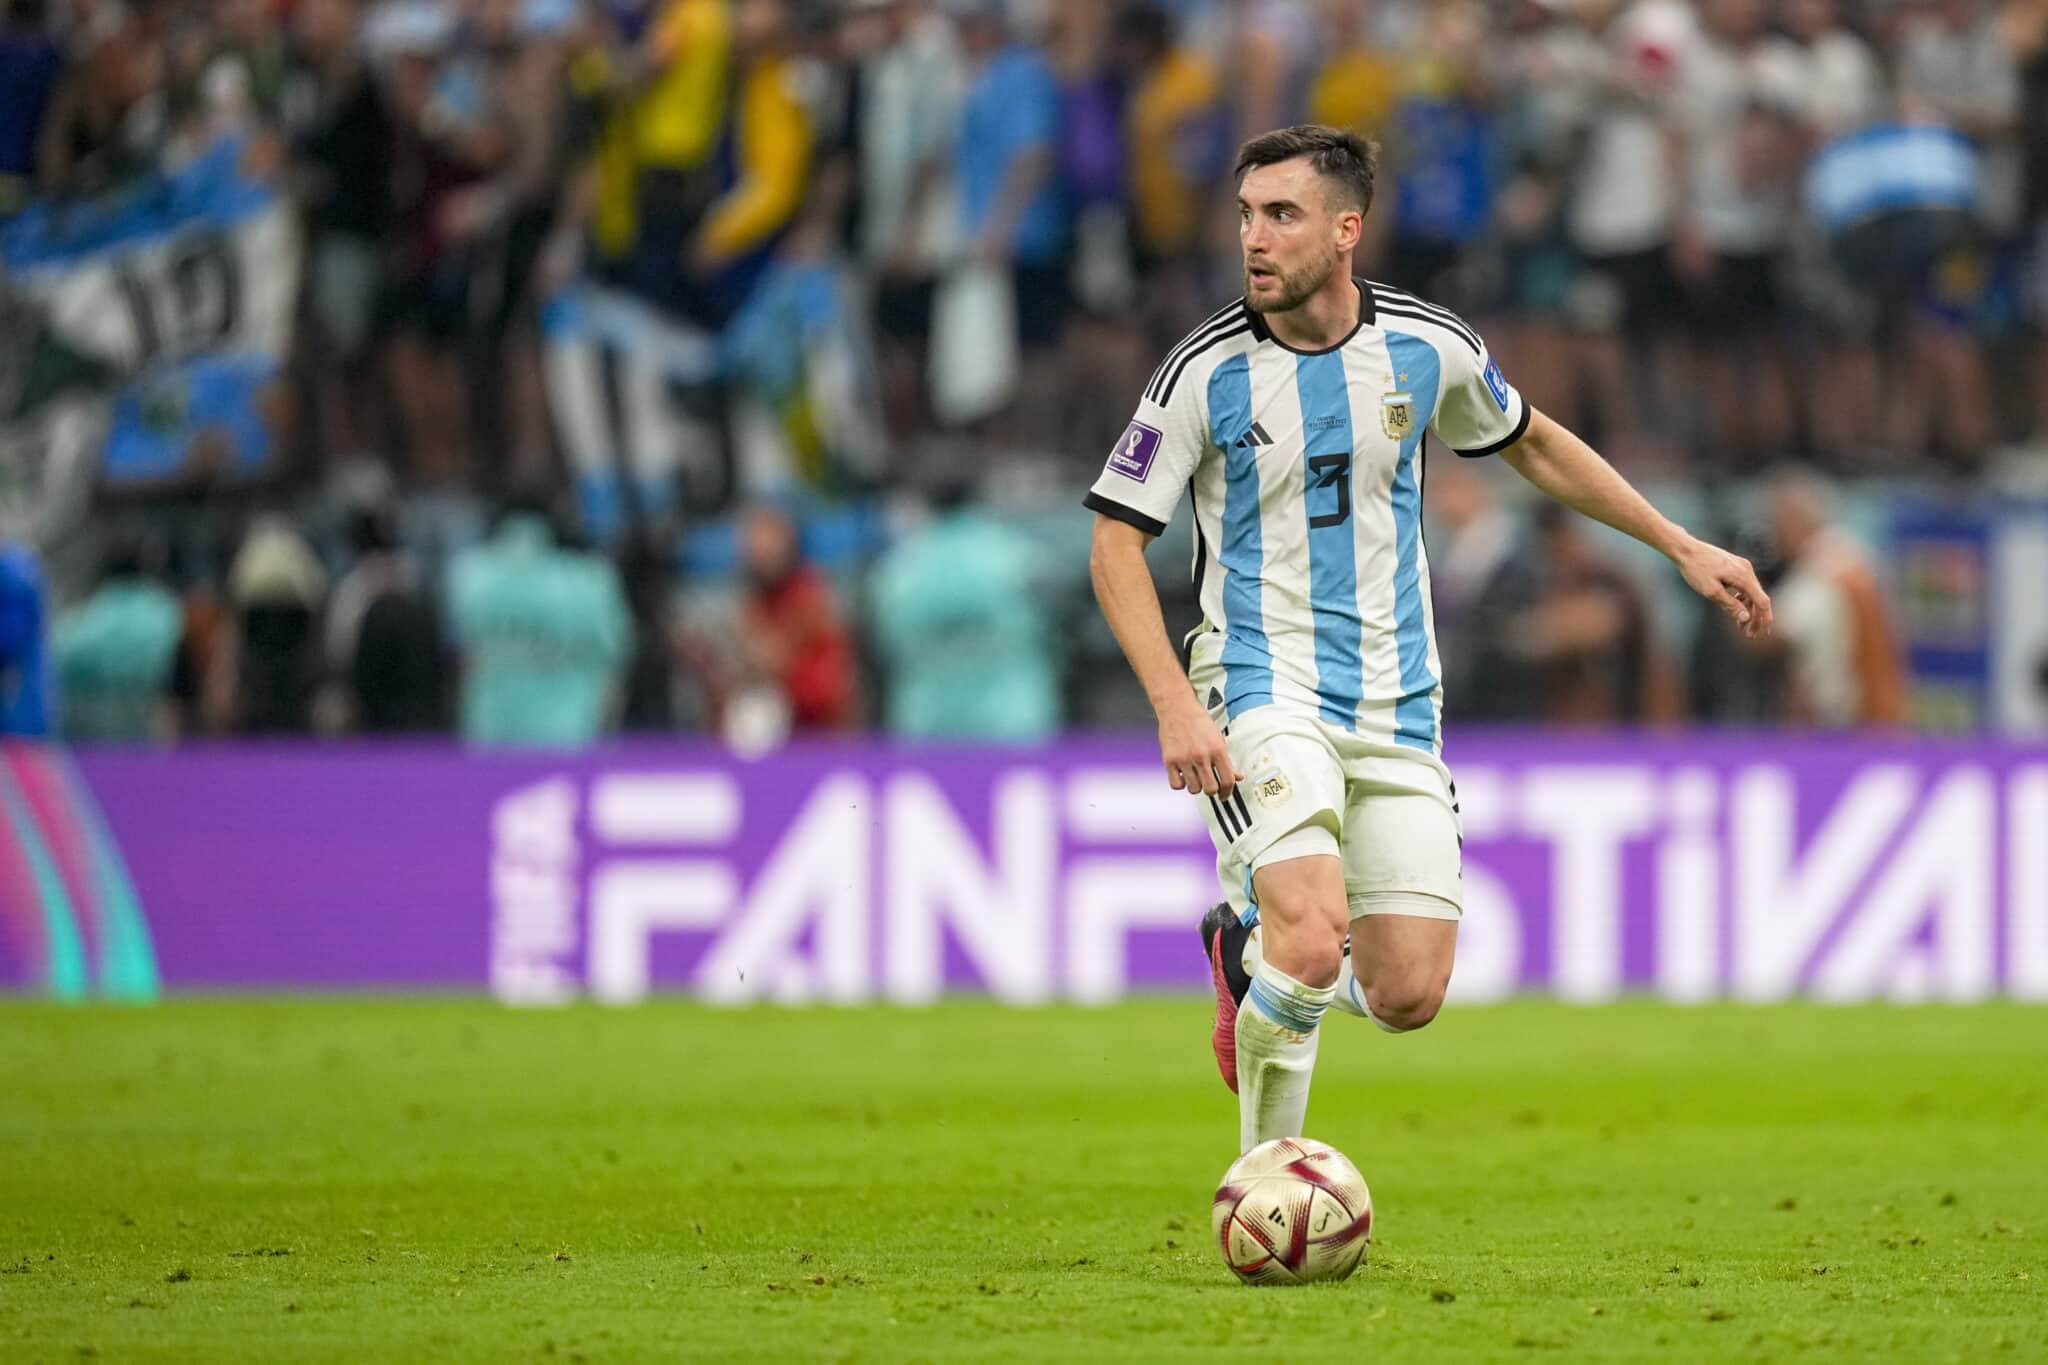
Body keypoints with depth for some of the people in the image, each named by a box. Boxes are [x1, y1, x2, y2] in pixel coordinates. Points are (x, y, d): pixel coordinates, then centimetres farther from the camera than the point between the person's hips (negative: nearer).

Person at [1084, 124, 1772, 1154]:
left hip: (1395, 703, 4)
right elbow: (1116, 538, -5)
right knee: (1313, 938, -27)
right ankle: (1270, 1179, -2)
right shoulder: (1207, 372, -9)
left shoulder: (1427, 348, 0)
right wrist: (1175, 705, -17)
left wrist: (1682, 547, 19)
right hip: (1263, 690, -4)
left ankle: (1249, 953, 28)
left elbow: (1532, 443, 20)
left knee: (1408, 996, -3)